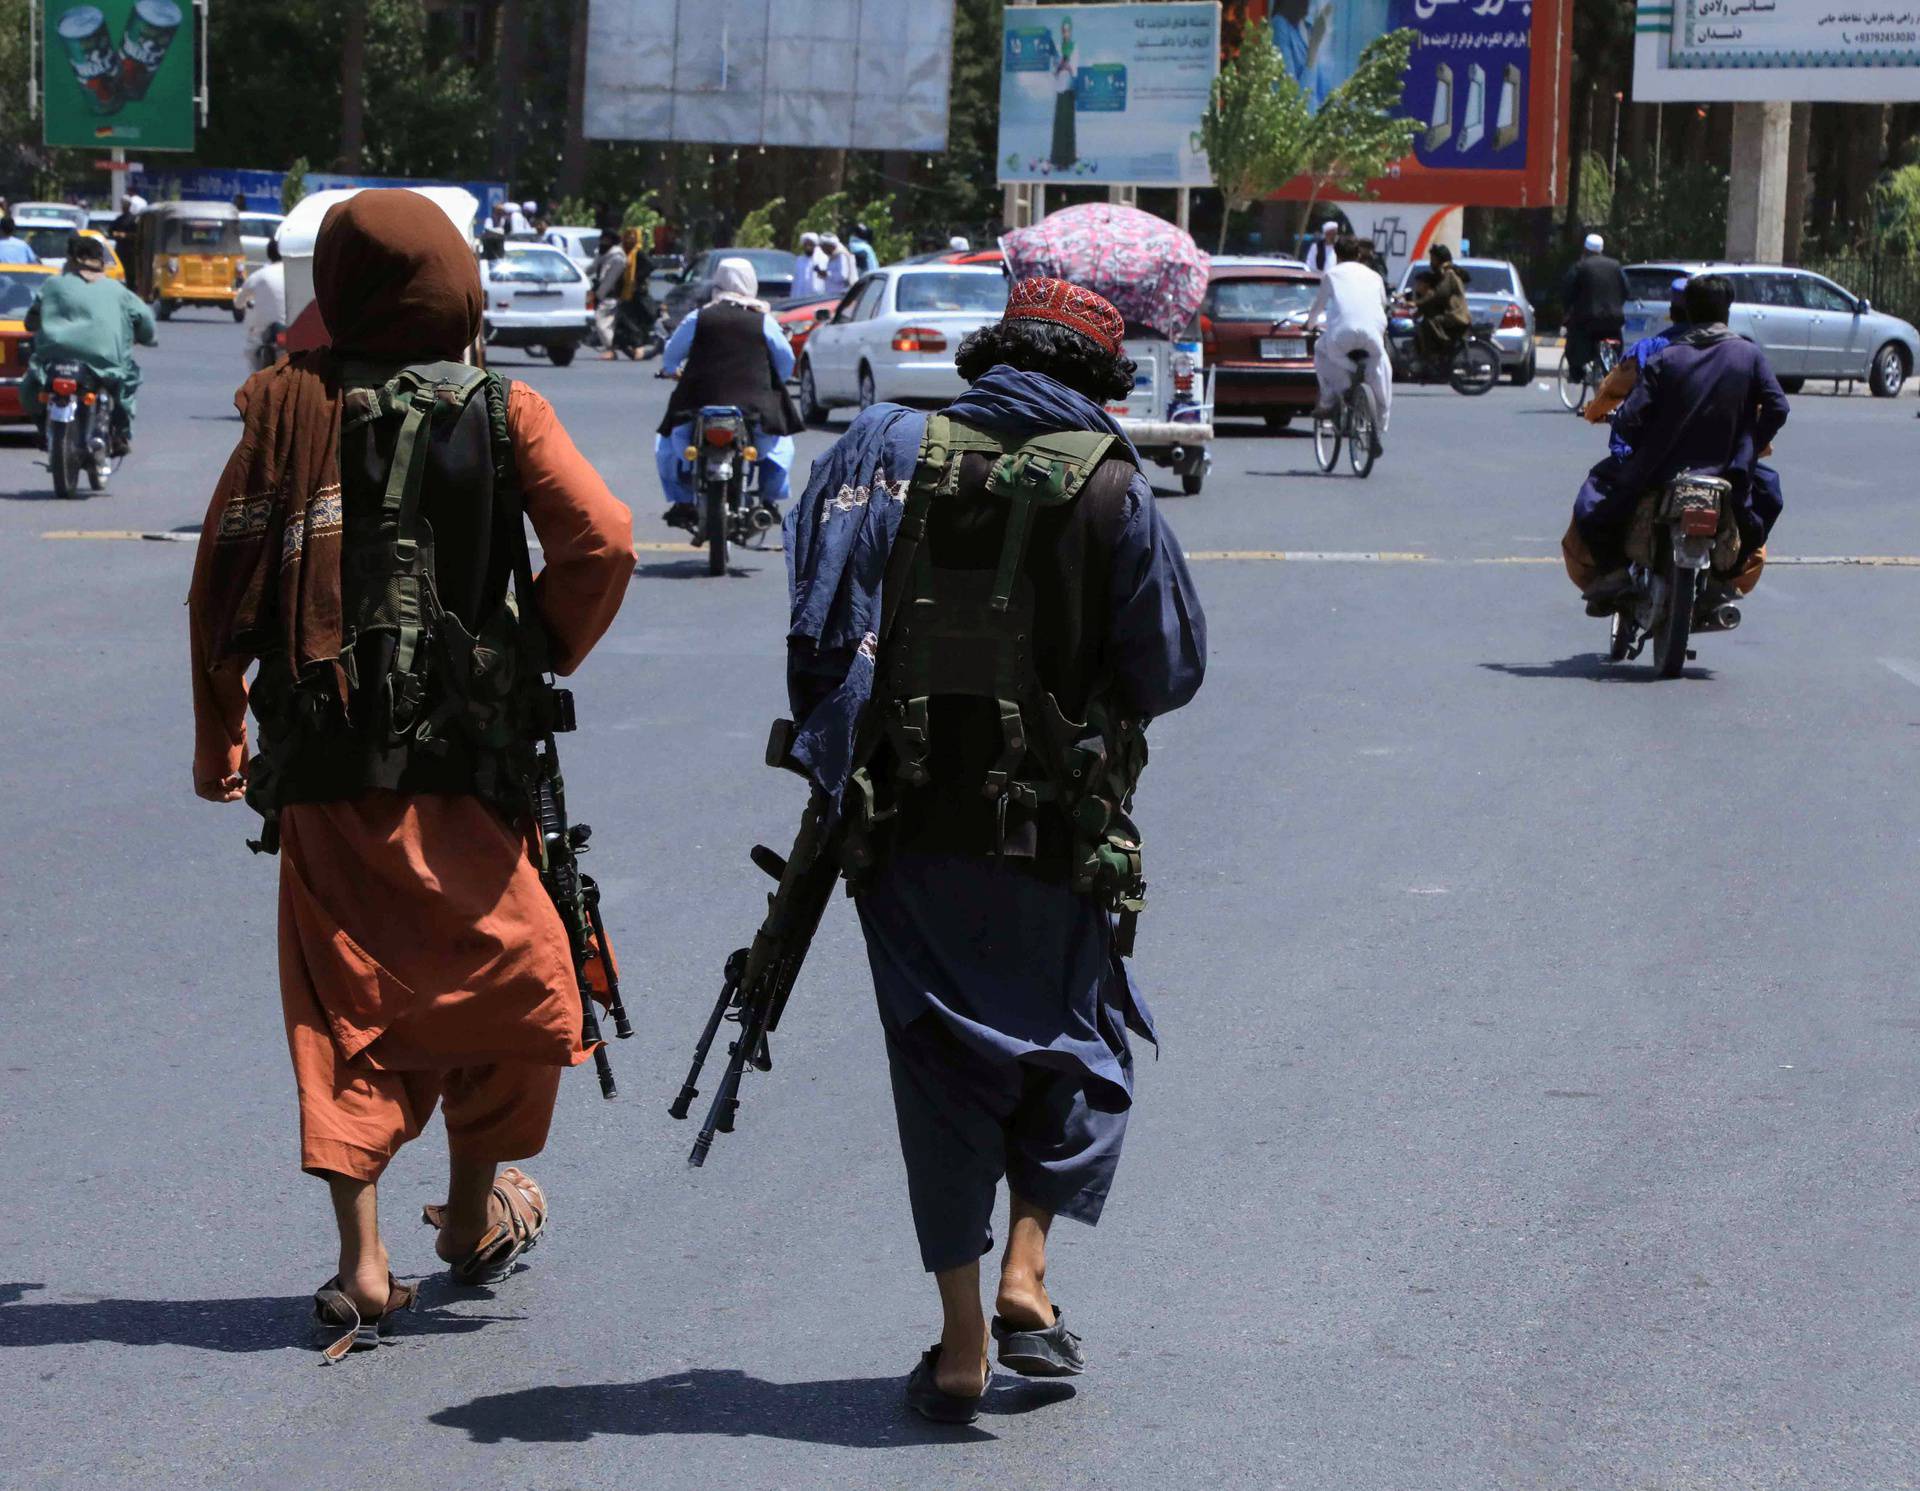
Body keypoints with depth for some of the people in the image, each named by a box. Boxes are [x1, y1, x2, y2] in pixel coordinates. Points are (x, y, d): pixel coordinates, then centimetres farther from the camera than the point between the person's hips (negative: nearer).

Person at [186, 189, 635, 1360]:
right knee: (501, 976, 19)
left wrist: (220, 742, 10)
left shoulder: (291, 407, -1)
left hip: (324, 775, 1)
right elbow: (602, 543, -13)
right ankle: (476, 1216, 29)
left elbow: (223, 585, -1)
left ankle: (363, 1266, 3)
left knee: (345, 1004, 9)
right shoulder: (502, 411, -3)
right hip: (460, 766, -1)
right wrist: (543, 662, 4)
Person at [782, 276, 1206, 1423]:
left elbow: (822, 628, -2)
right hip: (1054, 836, -2)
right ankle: (1025, 1275, 5)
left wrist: (838, 755, 10)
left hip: (906, 823, 2)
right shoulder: (1108, 489, -6)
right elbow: (1174, 665, -1)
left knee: (943, 1065, 10)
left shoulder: (890, 456, 0)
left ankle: (961, 1345, 11)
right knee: (1070, 1047, 18)